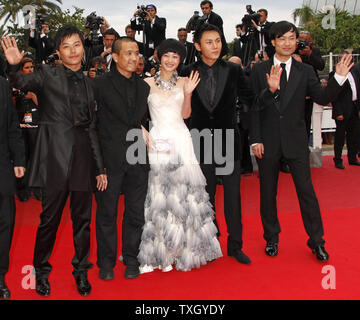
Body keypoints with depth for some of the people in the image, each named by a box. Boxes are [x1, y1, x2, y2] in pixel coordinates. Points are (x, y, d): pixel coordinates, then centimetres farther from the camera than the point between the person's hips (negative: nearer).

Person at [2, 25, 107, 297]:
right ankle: (41, 271, 19)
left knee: (82, 218, 8)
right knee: (50, 217, 0)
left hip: (83, 155, 4)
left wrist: (100, 167, 16)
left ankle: (81, 271, 23)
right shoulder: (48, 75, 6)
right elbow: (23, 83, -14)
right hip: (56, 155, -4)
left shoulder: (88, 83, 17)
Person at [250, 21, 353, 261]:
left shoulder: (305, 71, 5)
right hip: (268, 141, 0)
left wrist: (339, 78, -18)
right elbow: (253, 107, -2)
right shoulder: (260, 70, 1)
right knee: (268, 192, 10)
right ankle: (272, 238, 27)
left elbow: (322, 98, -3)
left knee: (306, 190, 3)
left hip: (296, 140, 1)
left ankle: (317, 241, 17)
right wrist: (256, 139, -9)